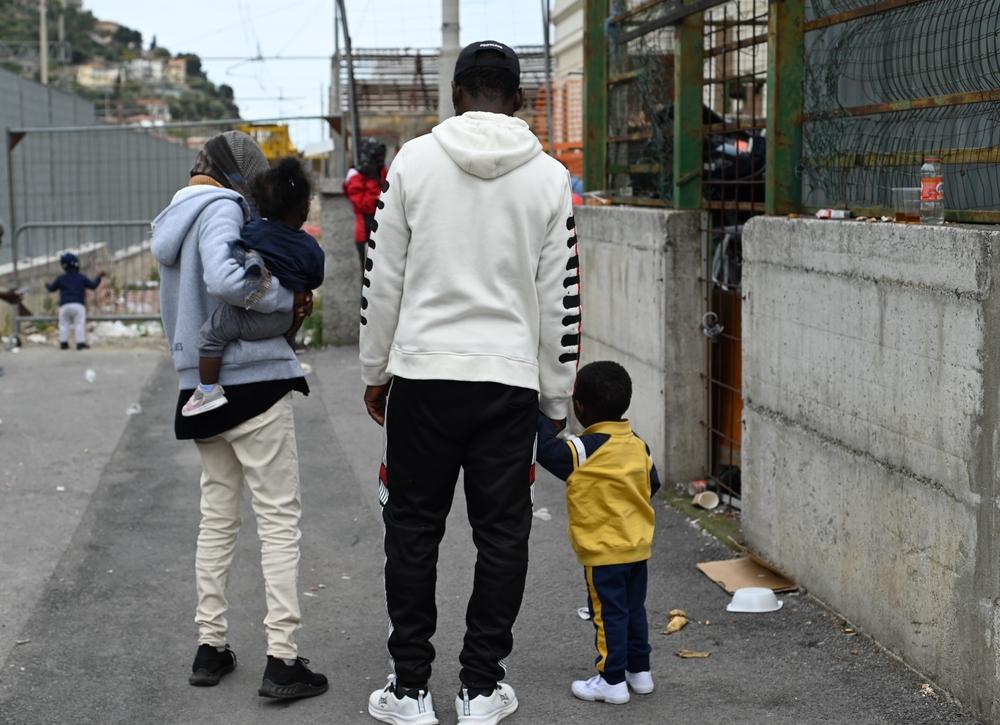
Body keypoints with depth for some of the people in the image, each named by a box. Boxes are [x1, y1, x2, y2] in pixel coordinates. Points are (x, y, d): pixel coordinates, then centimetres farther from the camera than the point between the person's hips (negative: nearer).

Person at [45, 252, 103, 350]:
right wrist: (99, 277, 28)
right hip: (79, 305, -1)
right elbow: (93, 285, 14)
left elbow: (52, 288, 20)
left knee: (64, 324, 8)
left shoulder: (60, 278, 10)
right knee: (80, 324, -4)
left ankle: (63, 343, 4)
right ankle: (80, 342, -11)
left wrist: (47, 286, 44)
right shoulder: (81, 278, 8)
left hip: (64, 305, 1)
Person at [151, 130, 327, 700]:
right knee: (280, 518, -3)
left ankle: (212, 647, 19)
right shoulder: (221, 208, -10)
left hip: (203, 388, 8)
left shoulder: (173, 222, 17)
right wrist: (287, 297, -13)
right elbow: (224, 279, -28)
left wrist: (283, 309, 10)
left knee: (218, 517, 15)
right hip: (253, 379, -8)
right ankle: (283, 659, -4)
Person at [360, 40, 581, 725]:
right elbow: (560, 300, 3)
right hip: (511, 380, 1)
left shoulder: (414, 161, 0)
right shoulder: (550, 177, 2)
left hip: (423, 373, 0)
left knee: (413, 530, 8)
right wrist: (556, 397, 11)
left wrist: (375, 372, 11)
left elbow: (384, 279, 1)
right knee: (503, 534, 9)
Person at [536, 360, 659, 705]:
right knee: (634, 609, 17)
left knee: (609, 614, 1)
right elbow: (652, 484, 11)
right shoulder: (638, 445, 2)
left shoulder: (583, 450, -20)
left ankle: (613, 681, 6)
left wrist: (542, 417, -5)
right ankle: (639, 671, 26)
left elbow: (547, 451, -19)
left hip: (603, 551, -7)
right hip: (638, 547, 7)